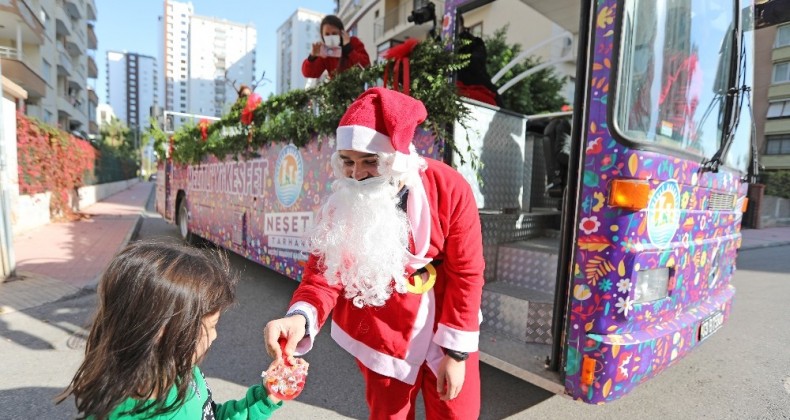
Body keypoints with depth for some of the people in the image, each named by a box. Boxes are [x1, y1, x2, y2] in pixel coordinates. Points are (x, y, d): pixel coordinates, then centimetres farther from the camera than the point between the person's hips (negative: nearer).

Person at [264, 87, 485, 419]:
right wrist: (300, 317, -40)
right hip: (383, 336, 1)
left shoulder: (449, 188, -21)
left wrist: (457, 350, -11)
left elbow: (466, 273, -14)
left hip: (445, 329, 0)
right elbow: (325, 272, -18)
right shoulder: (342, 205, -17)